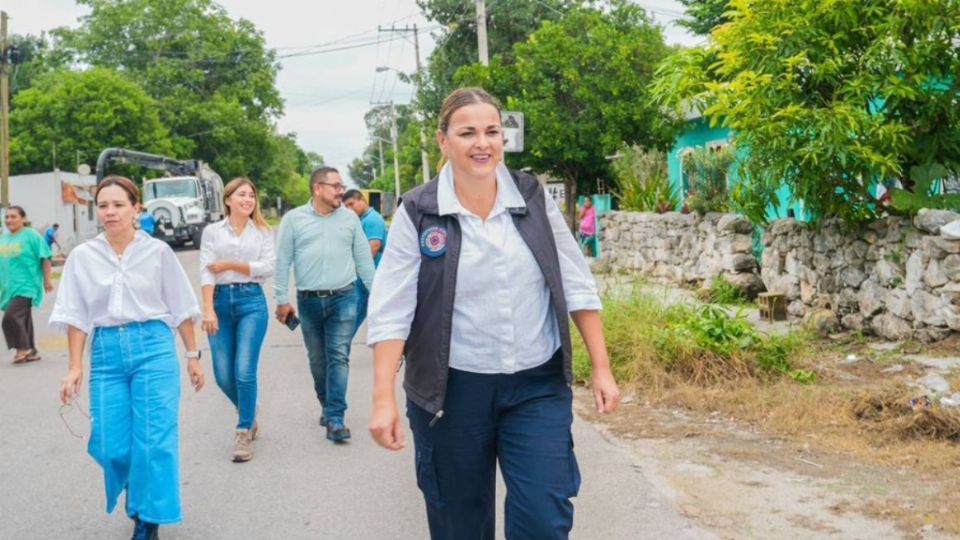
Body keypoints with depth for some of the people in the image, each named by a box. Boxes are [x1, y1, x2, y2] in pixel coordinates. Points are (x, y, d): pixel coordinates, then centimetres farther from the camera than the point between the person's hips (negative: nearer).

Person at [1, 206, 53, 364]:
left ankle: (23, 348, -1)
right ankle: (31, 352, 21)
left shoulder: (31, 236, -7)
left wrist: (46, 280, -7)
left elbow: (45, 258, -6)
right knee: (22, 319, 12)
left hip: (26, 287, -7)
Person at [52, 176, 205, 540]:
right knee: (110, 446, 2)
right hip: (106, 352, 2)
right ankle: (140, 496, 33)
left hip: (153, 347, -2)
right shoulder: (82, 257, 4)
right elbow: (76, 315, 5)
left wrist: (192, 356, 7)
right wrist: (75, 368, 1)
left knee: (152, 441, -4)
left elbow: (181, 308, 6)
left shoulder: (157, 251, 0)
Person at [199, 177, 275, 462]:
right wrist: (208, 310, -12)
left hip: (251, 301, -1)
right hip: (220, 300, 1)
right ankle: (248, 413, 32)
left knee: (244, 371, -10)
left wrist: (229, 264, -6)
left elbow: (267, 268, -3)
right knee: (223, 375, 2)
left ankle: (244, 433, 4)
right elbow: (206, 272, -1)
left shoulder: (263, 232, 8)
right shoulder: (212, 232, 8)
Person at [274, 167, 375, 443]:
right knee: (317, 359, 11)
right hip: (308, 301, 0)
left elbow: (363, 259, 9)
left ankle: (335, 418, -5)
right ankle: (327, 405, 30)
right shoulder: (294, 219, 1)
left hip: (343, 298, 0)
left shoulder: (350, 218, 6)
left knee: (339, 357, -6)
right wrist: (282, 299, -2)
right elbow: (283, 261, 2)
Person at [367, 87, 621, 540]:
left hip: (538, 386, 2)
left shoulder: (534, 198, 0)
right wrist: (383, 398, -16)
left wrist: (601, 369, 1)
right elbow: (391, 311, -9)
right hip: (453, 391, -1)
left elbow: (577, 287, 3)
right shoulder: (417, 213, -7)